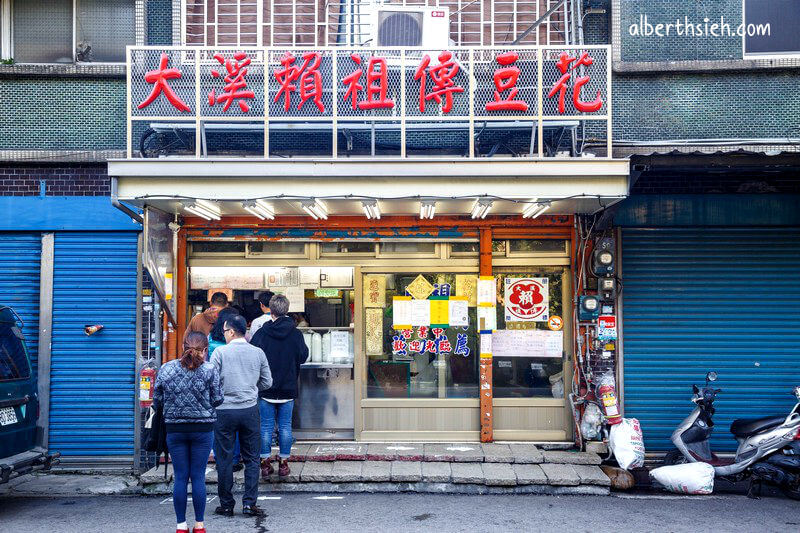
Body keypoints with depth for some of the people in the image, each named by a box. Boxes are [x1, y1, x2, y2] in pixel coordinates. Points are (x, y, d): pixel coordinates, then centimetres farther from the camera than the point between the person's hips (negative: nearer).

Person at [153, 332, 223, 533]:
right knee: (198, 477, 6)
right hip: (202, 429, -1)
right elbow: (217, 399, -4)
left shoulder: (166, 369, -2)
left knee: (180, 477, 8)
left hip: (175, 429, 1)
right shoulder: (209, 370, -8)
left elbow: (157, 400, 4)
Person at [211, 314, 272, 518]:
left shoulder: (220, 352, -6)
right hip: (250, 410, 2)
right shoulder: (258, 353, 3)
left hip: (225, 411, -2)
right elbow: (267, 382, 9)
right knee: (251, 459, 9)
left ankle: (226, 505, 13)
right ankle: (249, 503, 5)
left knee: (224, 460, 7)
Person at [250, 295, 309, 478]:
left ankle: (265, 463, 10)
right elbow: (303, 356, 2)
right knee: (285, 426, 9)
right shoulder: (296, 334, -7)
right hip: (288, 388, 1)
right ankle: (283, 463, 13)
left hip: (266, 388, -1)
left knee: (266, 426, 7)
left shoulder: (262, 333, -9)